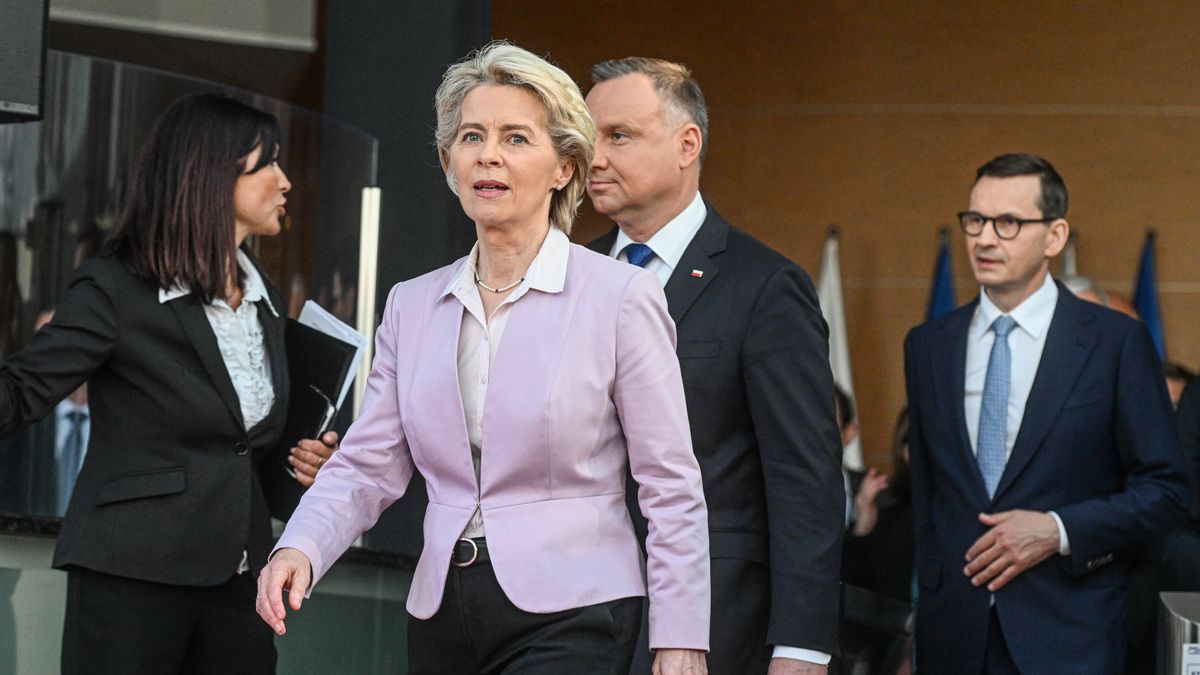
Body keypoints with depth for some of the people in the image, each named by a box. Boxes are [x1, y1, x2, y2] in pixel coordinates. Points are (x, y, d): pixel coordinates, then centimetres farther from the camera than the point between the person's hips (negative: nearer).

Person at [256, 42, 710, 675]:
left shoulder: (621, 296, -4)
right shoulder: (412, 305, 11)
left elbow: (670, 488, -4)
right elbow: (366, 467, 7)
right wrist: (300, 549, -12)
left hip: (567, 617, -5)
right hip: (441, 615, 5)